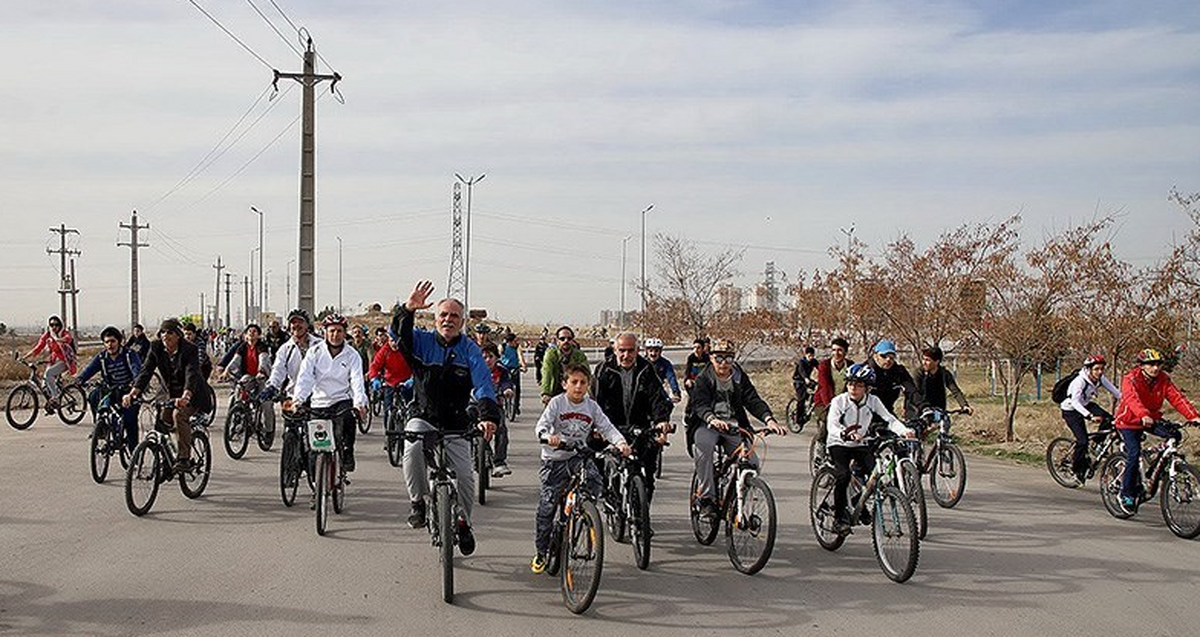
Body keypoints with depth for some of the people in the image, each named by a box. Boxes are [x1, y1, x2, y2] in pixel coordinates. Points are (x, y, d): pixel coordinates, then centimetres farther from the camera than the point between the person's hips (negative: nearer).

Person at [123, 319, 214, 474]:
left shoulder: (189, 349, -23)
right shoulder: (156, 348, -8)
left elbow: (192, 375, -36)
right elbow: (146, 370, -17)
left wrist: (185, 397, -55)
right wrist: (133, 392, -33)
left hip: (192, 393, -6)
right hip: (173, 393, 6)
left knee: (179, 414, -29)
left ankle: (184, 459, -27)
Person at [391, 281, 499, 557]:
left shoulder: (469, 349, -3)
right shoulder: (423, 342, -1)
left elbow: (483, 384, -15)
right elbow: (397, 335, -20)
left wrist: (488, 416, -32)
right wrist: (408, 309, -39)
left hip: (457, 425, 0)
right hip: (423, 418, 0)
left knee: (464, 476, -6)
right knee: (413, 448, -31)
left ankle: (464, 522, 23)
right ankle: (418, 503, -12)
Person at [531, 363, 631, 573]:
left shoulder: (591, 407, -1)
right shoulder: (557, 402, -10)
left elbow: (607, 427, -4)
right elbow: (541, 425, -20)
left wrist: (621, 442, -23)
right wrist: (548, 436, -43)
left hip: (579, 456, 3)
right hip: (555, 459, -2)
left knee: (595, 482, -28)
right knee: (547, 507, -2)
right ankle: (541, 553, 12)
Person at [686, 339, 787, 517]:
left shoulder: (740, 378, 6)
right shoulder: (703, 379, -3)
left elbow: (753, 400, -8)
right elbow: (700, 404, -21)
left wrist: (769, 419, -29)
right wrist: (712, 419, -44)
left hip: (733, 427, 4)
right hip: (707, 425, -3)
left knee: (752, 463, -15)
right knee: (704, 444, -37)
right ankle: (707, 498, -30)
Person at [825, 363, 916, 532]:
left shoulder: (873, 401, -7)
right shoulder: (838, 401, -15)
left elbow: (889, 419, -14)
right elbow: (831, 426, -27)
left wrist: (904, 431, -34)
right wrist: (845, 434, -48)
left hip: (860, 445, 3)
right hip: (838, 444, -3)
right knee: (843, 474, -27)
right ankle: (839, 517, -13)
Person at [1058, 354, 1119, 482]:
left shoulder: (1100, 379, -11)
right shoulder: (1079, 381, -31)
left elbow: (1116, 392, -11)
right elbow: (1075, 402, -40)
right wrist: (1090, 416, -51)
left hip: (1086, 404, 6)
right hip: (1071, 410, -6)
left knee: (1109, 420, -19)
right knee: (1082, 441, -17)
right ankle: (1077, 469, 4)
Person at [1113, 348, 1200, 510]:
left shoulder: (1164, 379, -6)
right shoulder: (1131, 379, -21)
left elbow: (1177, 397, -17)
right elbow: (1133, 399, -39)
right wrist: (1143, 416, -58)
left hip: (1152, 419, 5)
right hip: (1129, 421, -5)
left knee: (1174, 435, -19)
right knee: (1134, 454, -21)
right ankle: (1127, 494, -8)